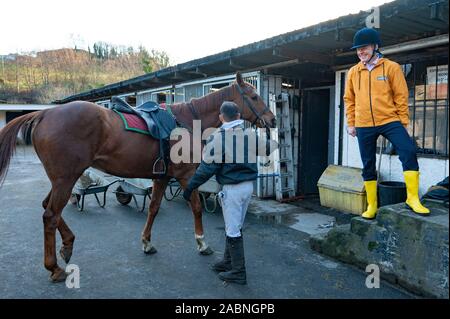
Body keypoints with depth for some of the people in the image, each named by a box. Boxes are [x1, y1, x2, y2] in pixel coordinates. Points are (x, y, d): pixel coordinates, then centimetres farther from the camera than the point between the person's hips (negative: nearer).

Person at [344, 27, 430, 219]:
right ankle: (371, 205, 18)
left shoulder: (391, 67, 0)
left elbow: (401, 95, 1)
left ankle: (413, 199, -9)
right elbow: (349, 99, 14)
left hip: (389, 121, -2)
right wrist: (351, 123, 9)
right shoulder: (353, 72, 8)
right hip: (364, 126, 3)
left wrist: (403, 122, -2)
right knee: (368, 165, 6)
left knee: (409, 152, -20)